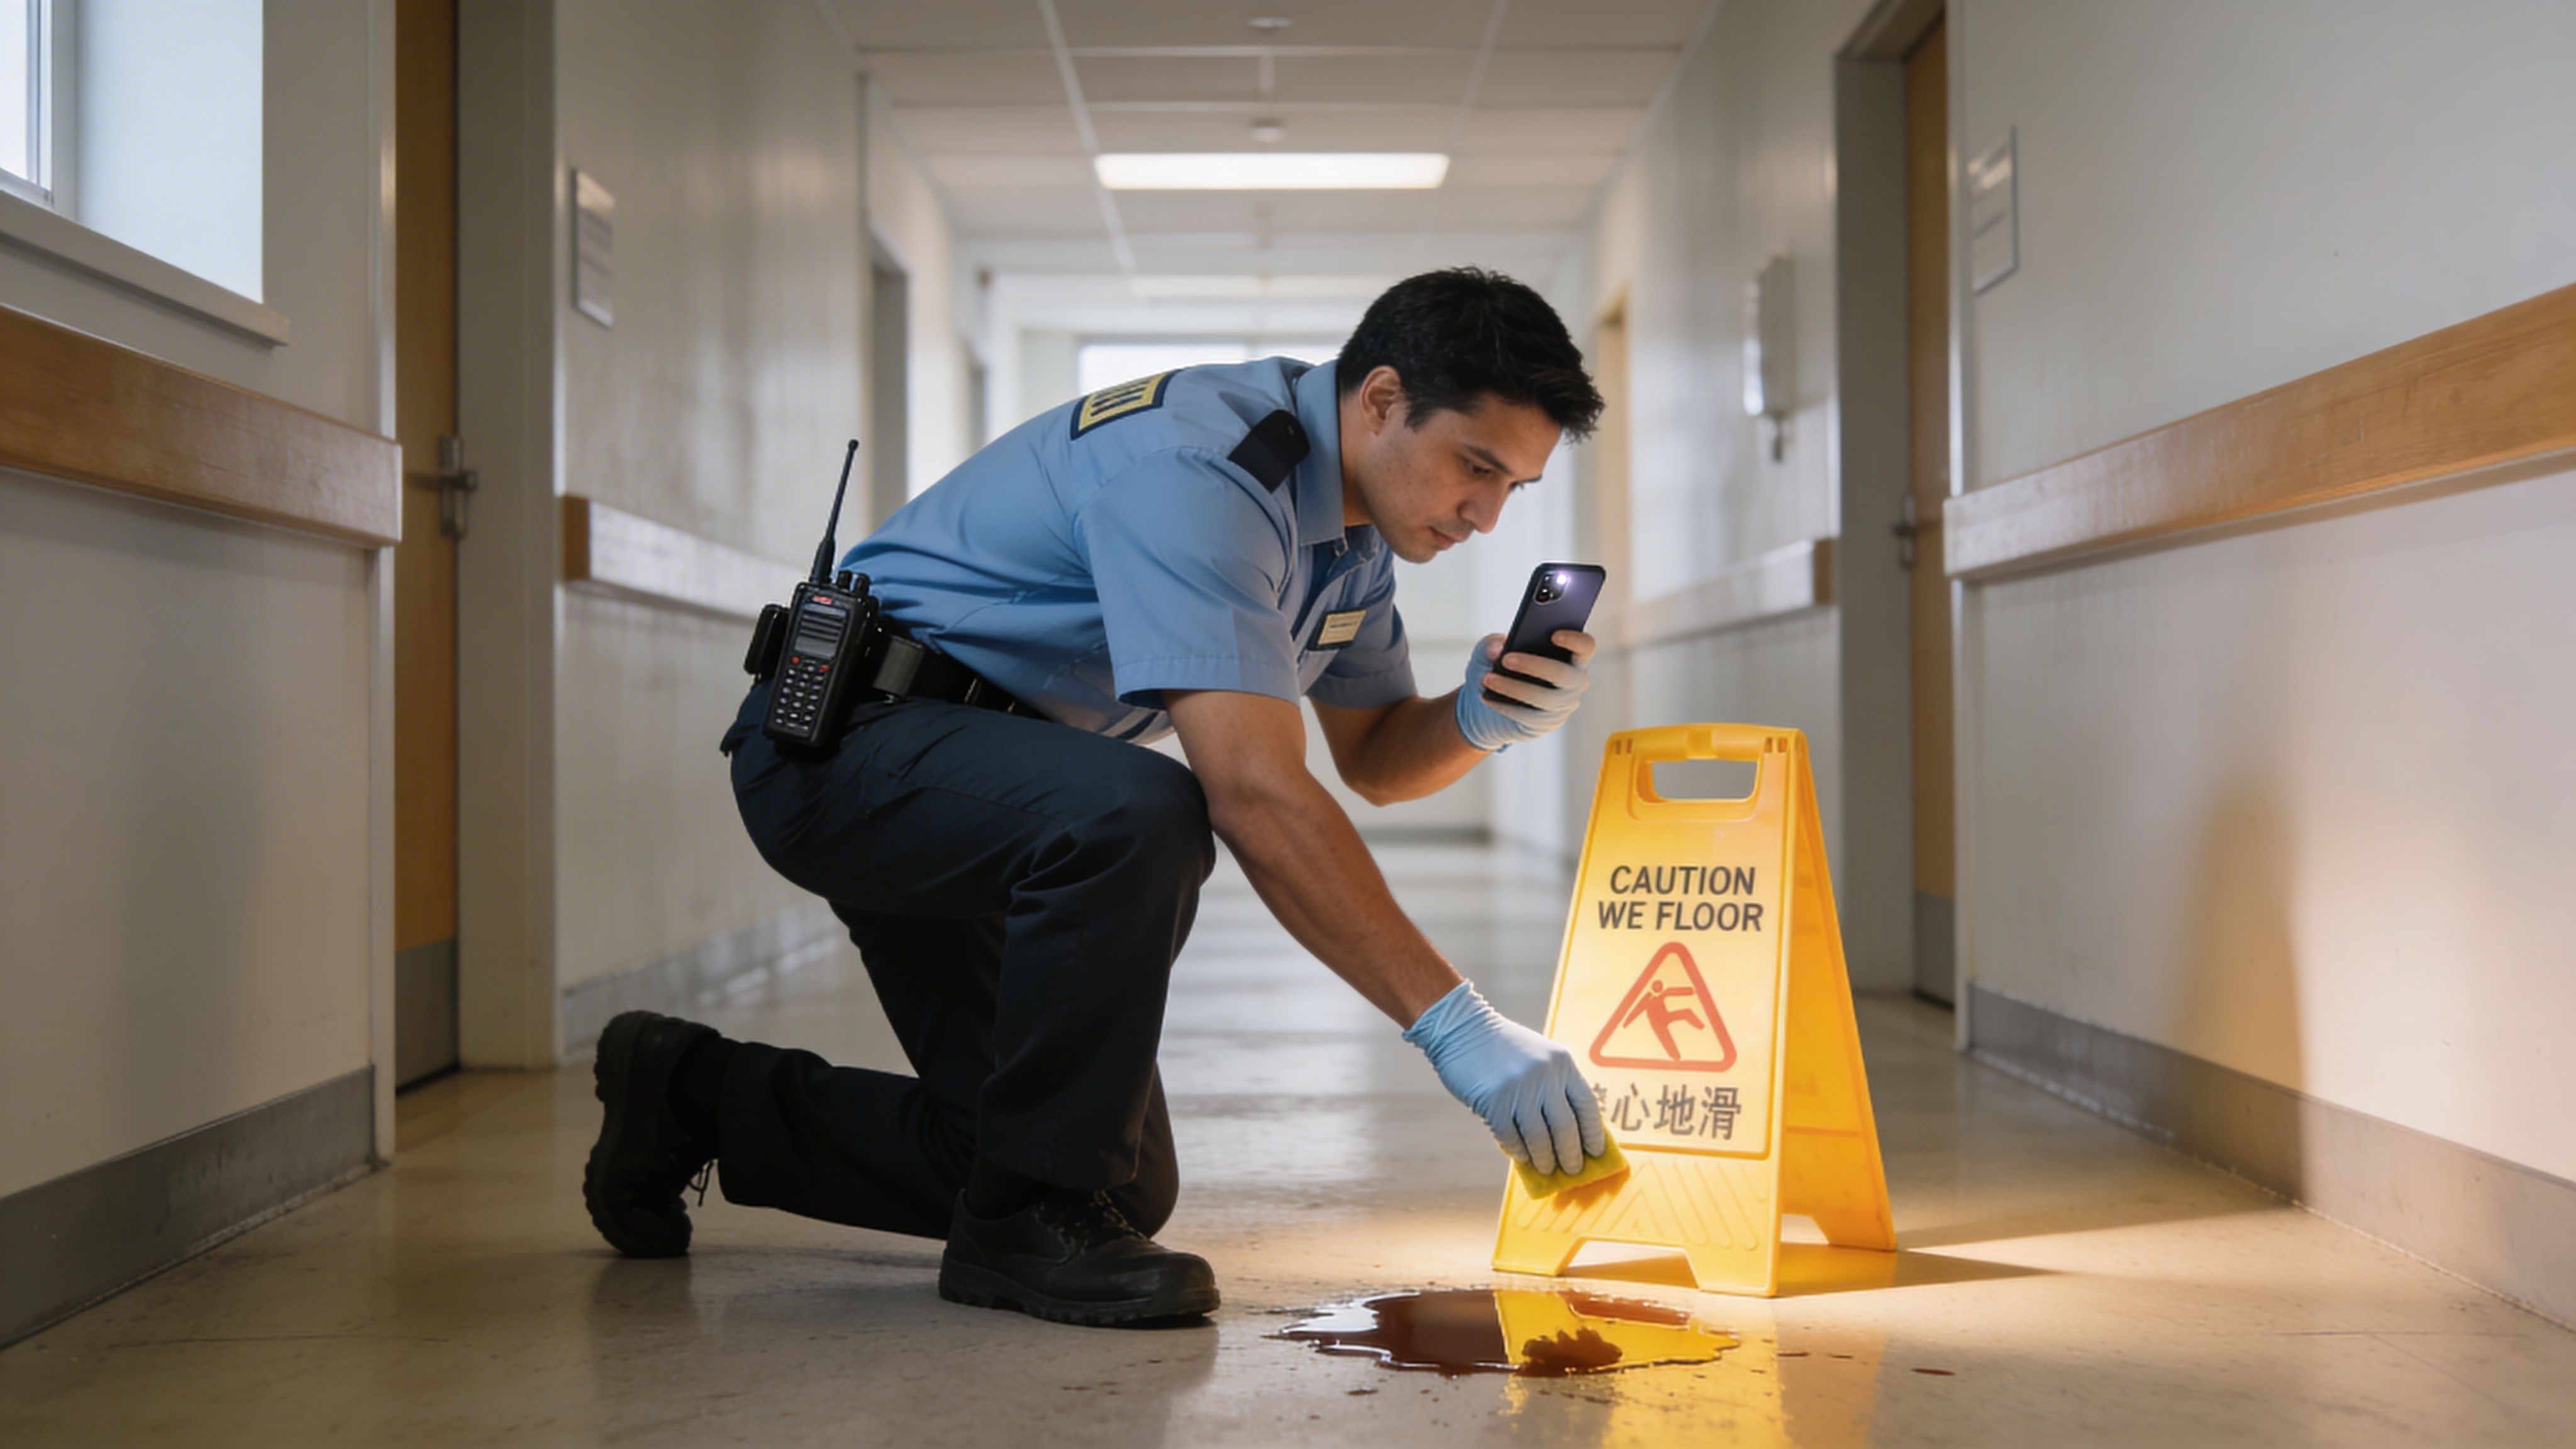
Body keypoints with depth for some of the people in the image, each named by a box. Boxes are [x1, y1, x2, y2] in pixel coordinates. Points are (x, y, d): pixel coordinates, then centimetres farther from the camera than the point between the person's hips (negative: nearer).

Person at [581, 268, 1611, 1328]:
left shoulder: (1351, 520, 4)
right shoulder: (1198, 472, -27)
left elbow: (1374, 755, 12)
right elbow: (1253, 795, -35)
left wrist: (1477, 722, -11)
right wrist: (1452, 1021, -37)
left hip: (988, 794, 10)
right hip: (843, 735, -10)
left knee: (1125, 1189, 6)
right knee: (1136, 814, -39)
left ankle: (695, 1095, 23)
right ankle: (1022, 1225, -19)